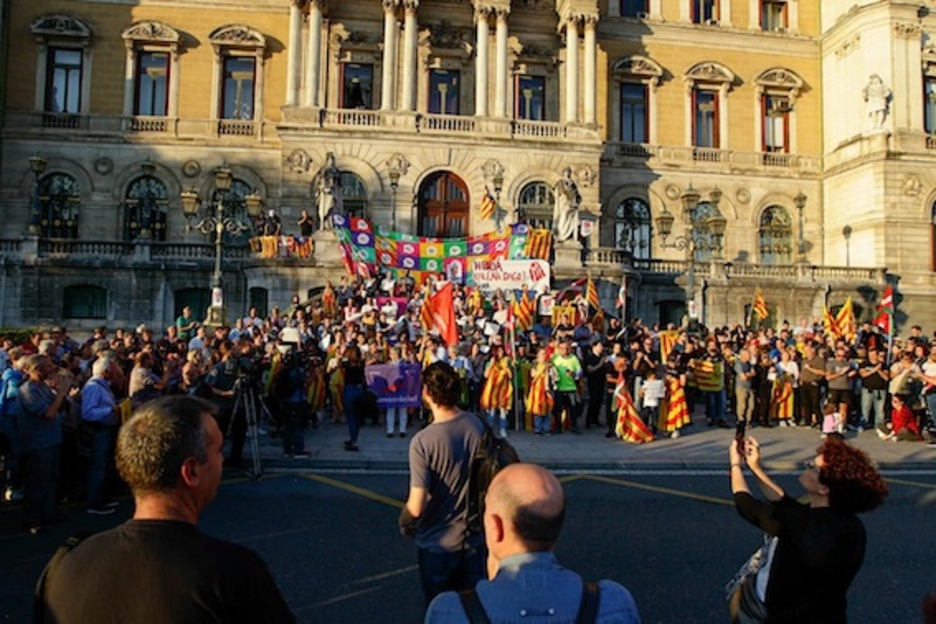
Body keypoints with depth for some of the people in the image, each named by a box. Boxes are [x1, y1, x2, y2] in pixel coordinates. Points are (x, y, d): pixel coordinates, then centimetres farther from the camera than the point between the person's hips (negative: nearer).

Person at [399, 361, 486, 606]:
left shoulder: (423, 441, -25)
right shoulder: (479, 425, -11)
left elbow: (416, 507, -23)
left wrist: (404, 524, -1)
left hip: (437, 543, -4)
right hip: (474, 537, 4)